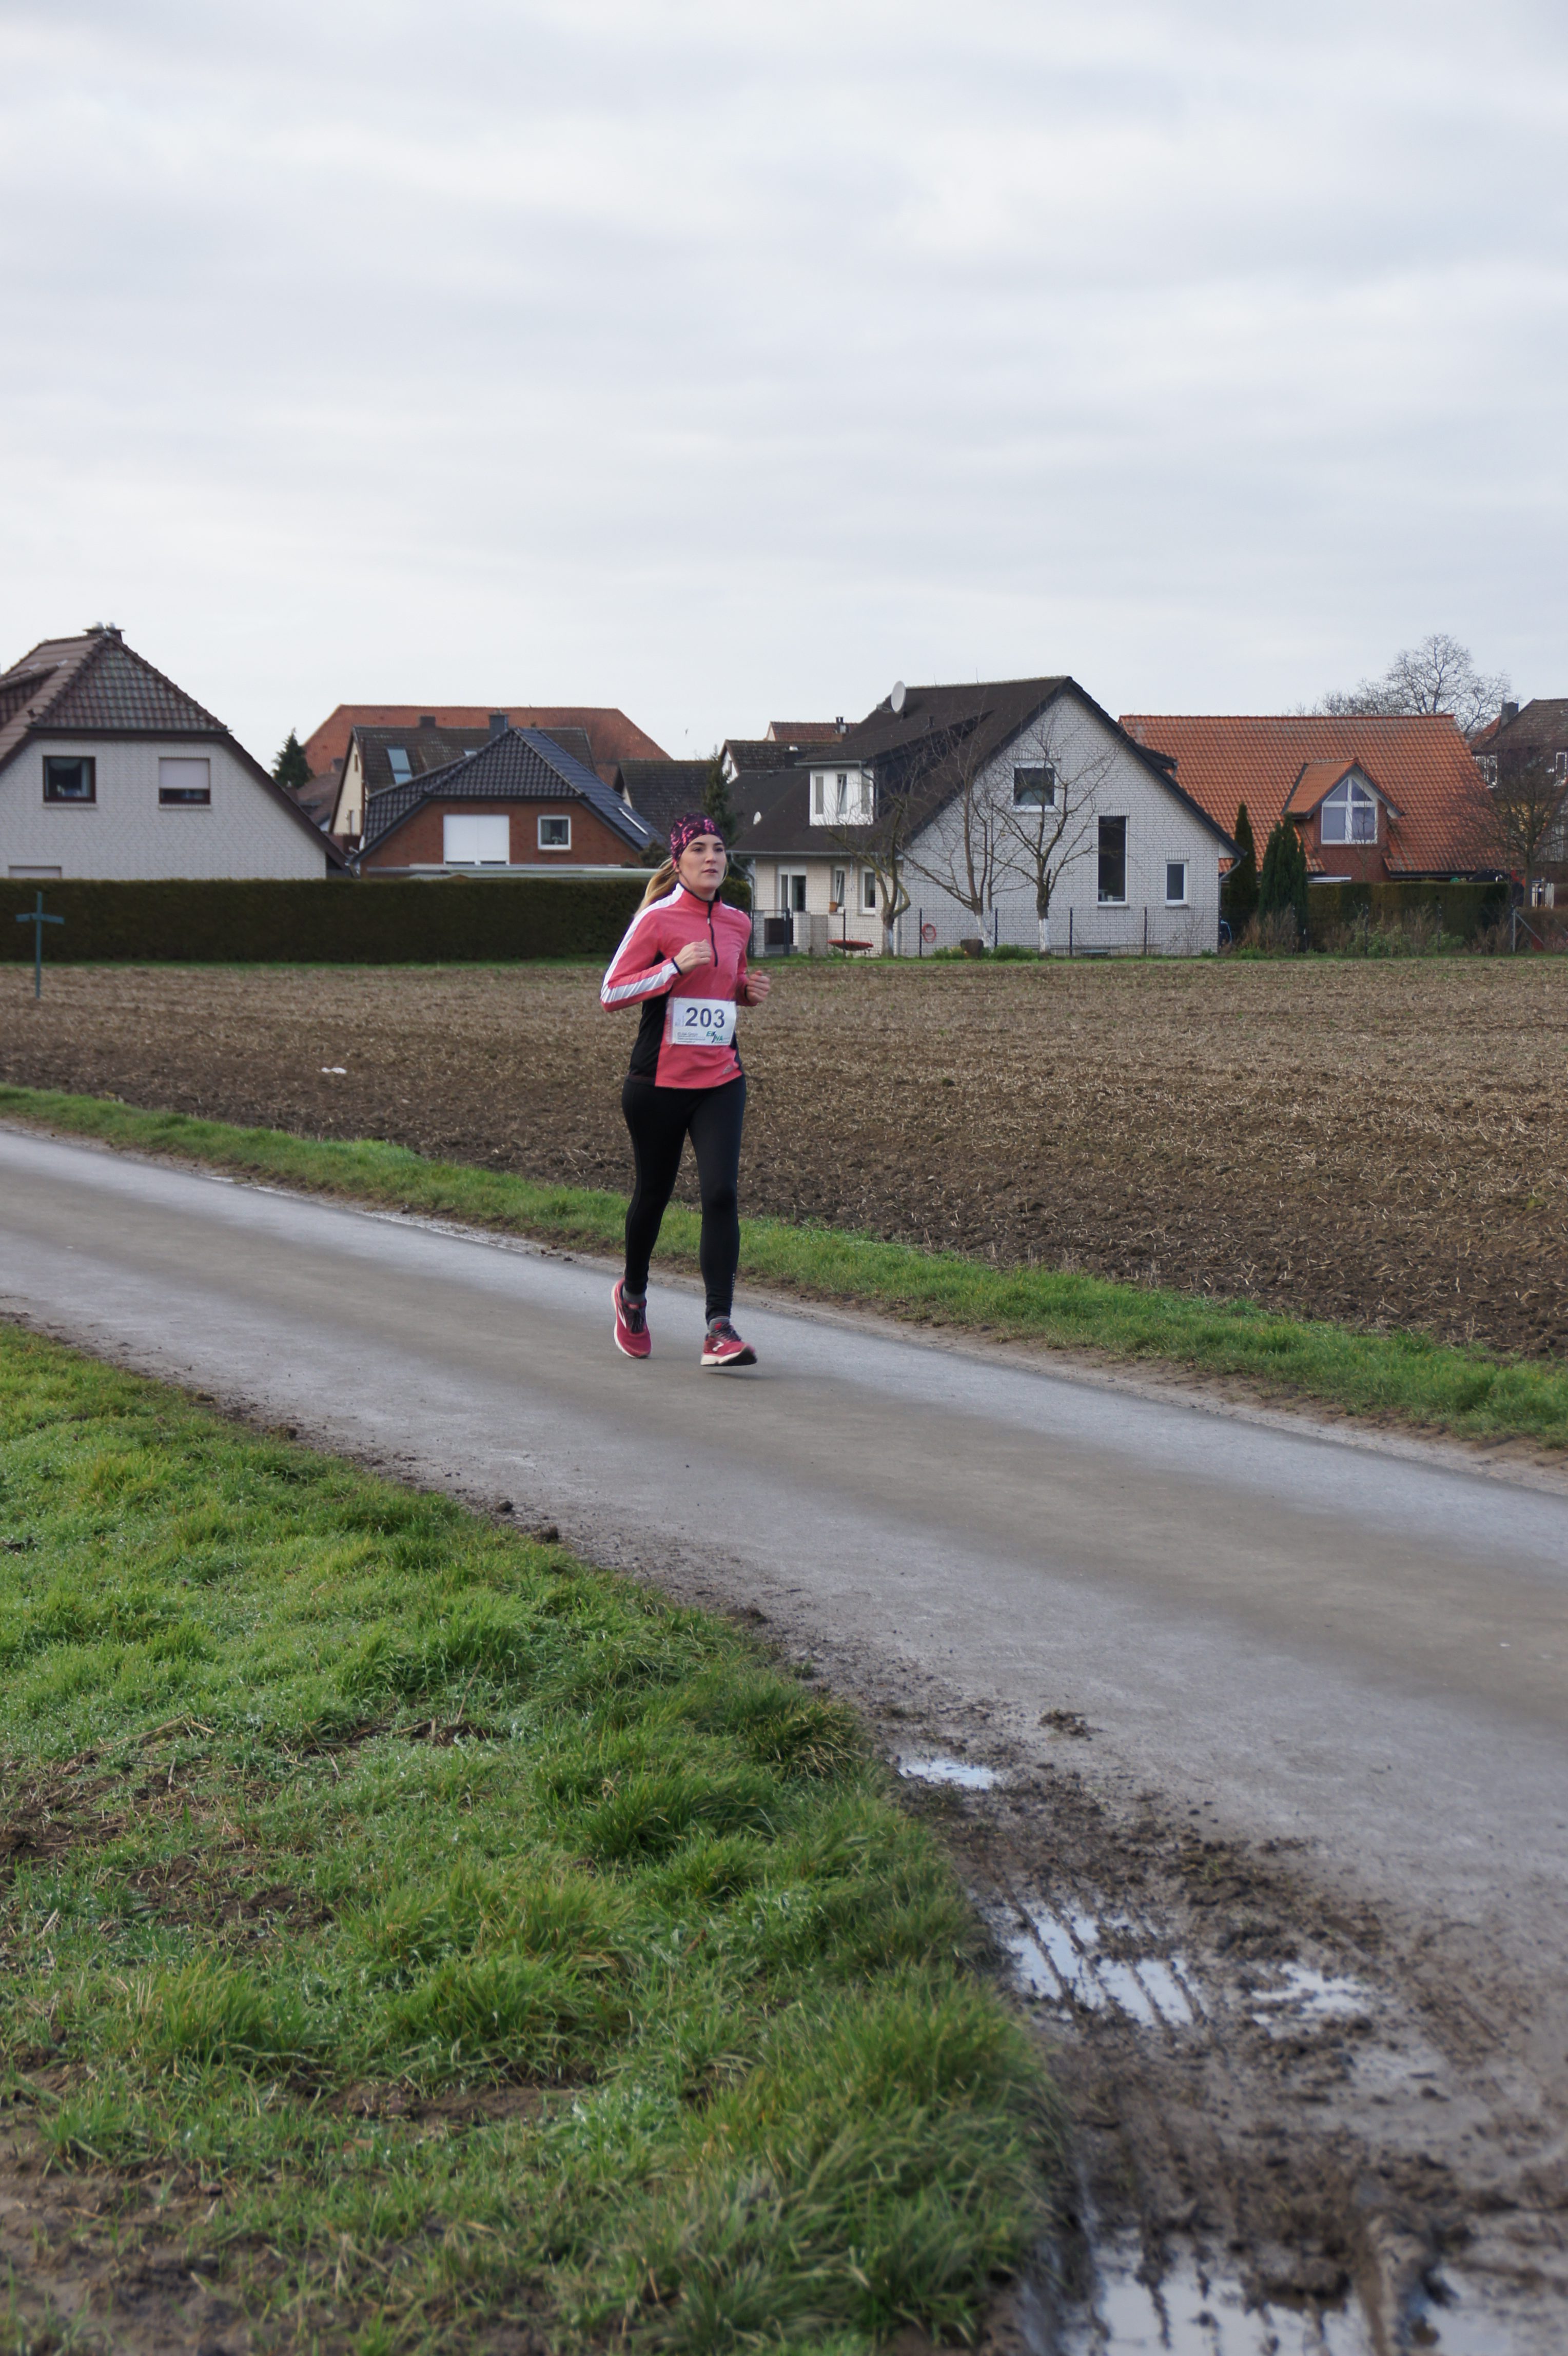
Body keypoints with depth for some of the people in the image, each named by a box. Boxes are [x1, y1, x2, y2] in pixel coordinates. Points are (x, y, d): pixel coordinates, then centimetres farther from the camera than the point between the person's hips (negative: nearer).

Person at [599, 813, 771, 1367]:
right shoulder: (657, 920, -8)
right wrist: (675, 967, -20)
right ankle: (632, 1293, 39)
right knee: (654, 1193, 11)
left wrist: (748, 991, 5)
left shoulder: (737, 923, 9)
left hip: (720, 1082, 3)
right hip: (659, 1082, -3)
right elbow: (611, 994, -11)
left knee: (721, 1193, -12)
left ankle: (719, 1328, -12)